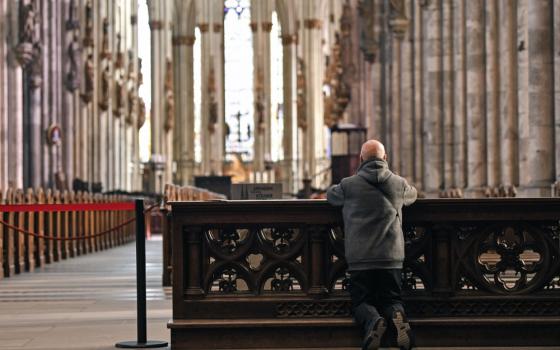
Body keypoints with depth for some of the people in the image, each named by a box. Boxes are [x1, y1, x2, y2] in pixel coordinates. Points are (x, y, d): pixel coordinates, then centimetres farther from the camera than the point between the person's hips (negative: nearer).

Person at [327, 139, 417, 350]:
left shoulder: (349, 185, -1)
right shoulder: (399, 183, 5)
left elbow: (330, 195, 19)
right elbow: (412, 195, 28)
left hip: (359, 258, -1)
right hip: (392, 257, 2)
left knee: (361, 302, 8)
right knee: (392, 299, 13)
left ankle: (373, 320, -27)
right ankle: (395, 315, -23)